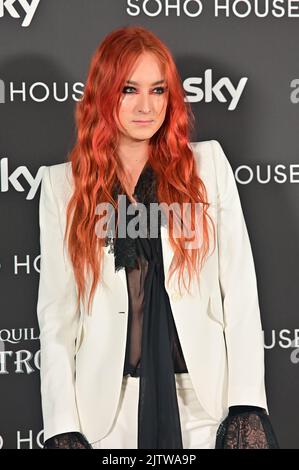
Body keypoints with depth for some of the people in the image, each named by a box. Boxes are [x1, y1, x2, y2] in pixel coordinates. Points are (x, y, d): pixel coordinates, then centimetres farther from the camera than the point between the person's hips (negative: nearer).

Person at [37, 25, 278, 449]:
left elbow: (240, 286, -2)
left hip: (205, 397, 0)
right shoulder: (63, 185, 4)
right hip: (107, 407, 0)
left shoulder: (207, 164, 3)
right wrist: (62, 427, -6)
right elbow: (56, 311, 1)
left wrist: (248, 405, -9)